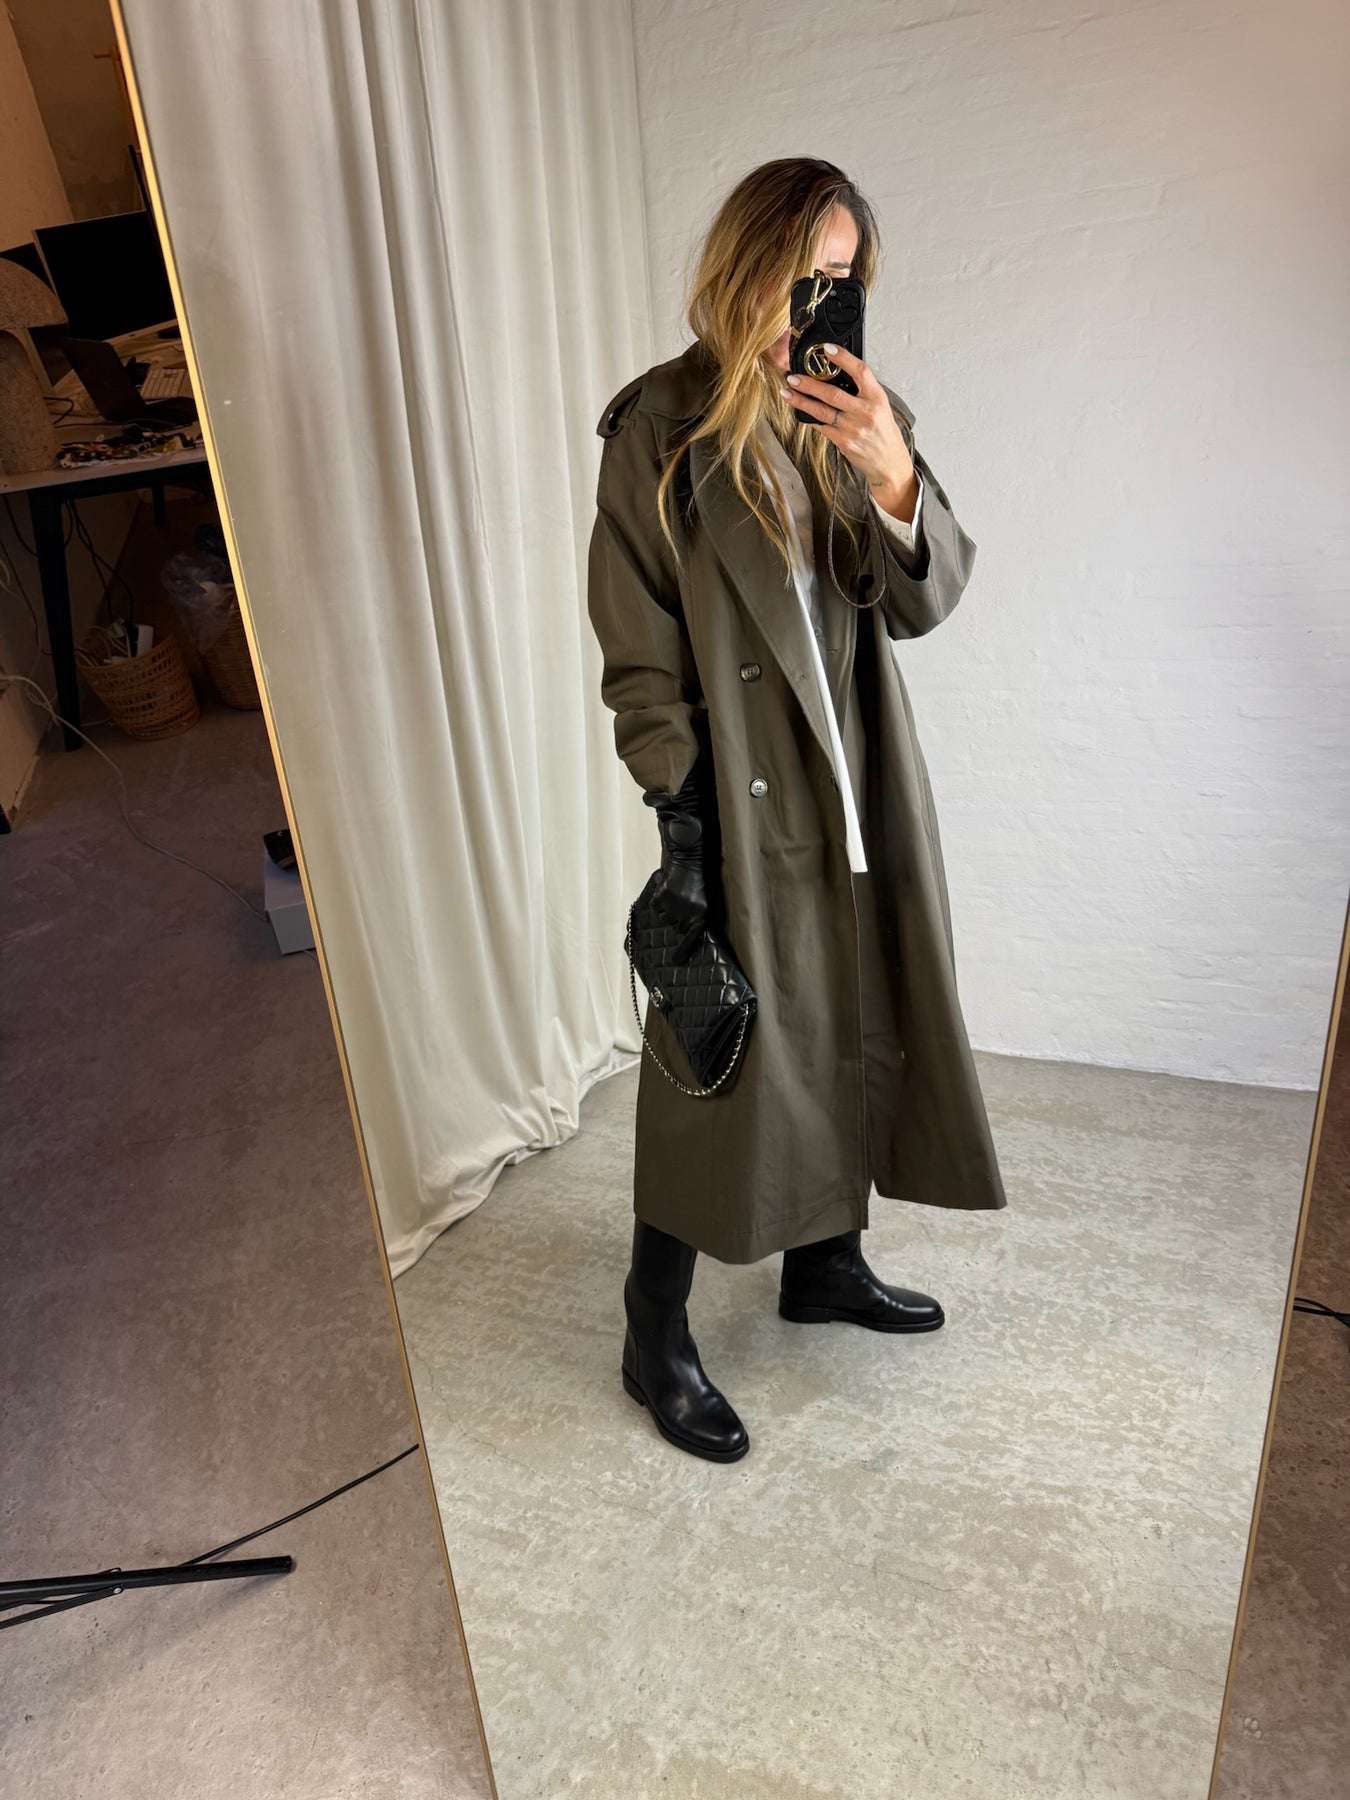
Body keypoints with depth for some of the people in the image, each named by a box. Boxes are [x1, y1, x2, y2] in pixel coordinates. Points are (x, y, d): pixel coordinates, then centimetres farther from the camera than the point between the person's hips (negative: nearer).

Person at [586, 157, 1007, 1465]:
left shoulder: (855, 412, 8)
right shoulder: (658, 426, -7)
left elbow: (924, 602, 0)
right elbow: (639, 657, -10)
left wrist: (892, 475, -18)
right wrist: (681, 829, -14)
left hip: (856, 790, 6)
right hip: (739, 804, -6)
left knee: (852, 1034, 16)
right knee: (717, 1064, 2)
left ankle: (825, 1263, 41)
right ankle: (654, 1340, 23)